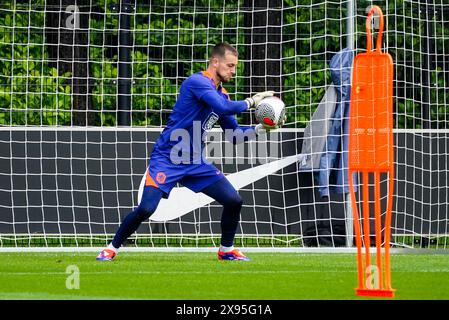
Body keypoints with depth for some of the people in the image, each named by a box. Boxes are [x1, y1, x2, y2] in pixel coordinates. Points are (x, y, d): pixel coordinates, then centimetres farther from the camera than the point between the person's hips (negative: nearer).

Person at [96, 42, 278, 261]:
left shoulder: (221, 94, 10)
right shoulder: (198, 82, -16)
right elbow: (223, 108, -30)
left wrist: (258, 129, 0)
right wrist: (251, 102, -17)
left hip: (195, 163, 8)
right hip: (166, 159, -8)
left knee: (233, 201, -2)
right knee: (146, 209, -18)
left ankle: (227, 250, 19)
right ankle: (112, 248, 3)